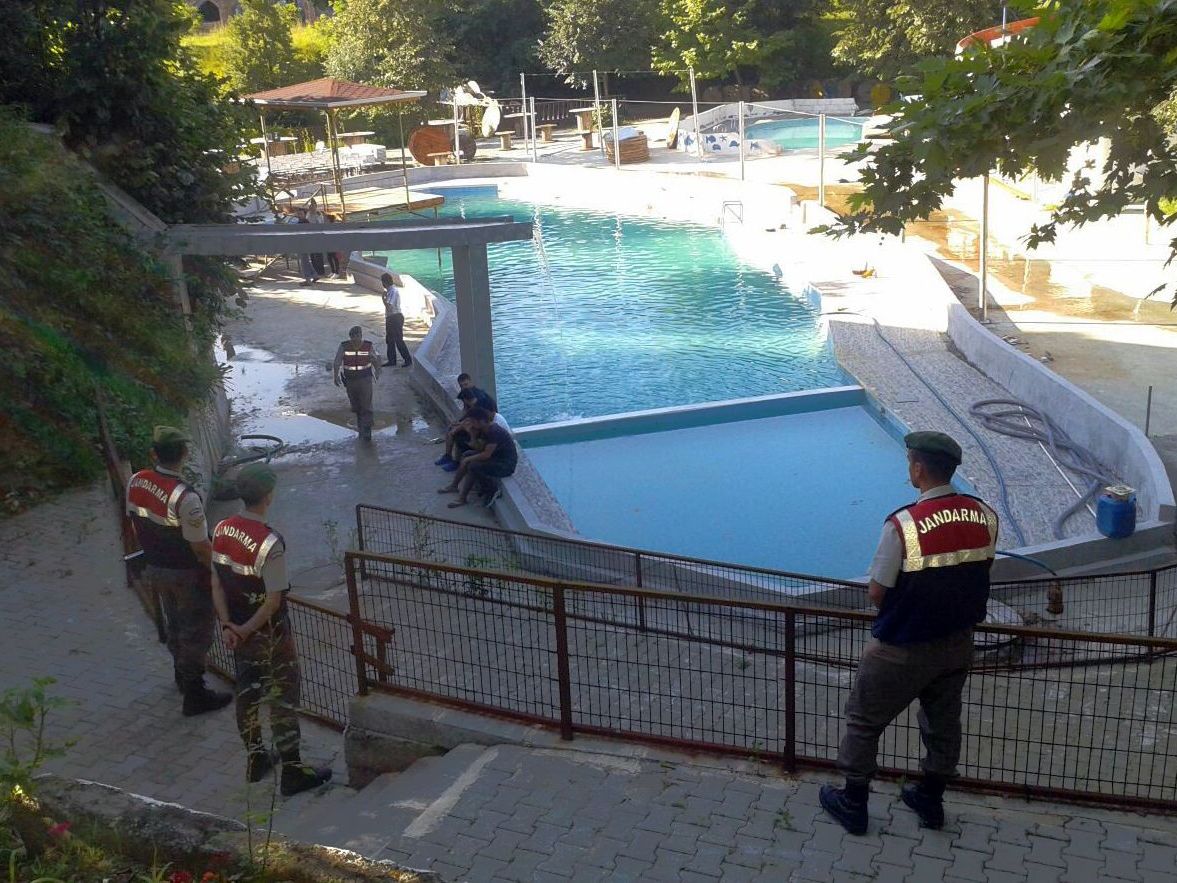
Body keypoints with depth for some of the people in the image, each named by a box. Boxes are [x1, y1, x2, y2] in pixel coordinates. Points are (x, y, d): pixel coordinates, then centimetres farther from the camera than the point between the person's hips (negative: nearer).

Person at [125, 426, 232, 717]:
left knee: (175, 624, 27)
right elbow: (201, 546, -25)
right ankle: (195, 695, 22)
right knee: (196, 632, 11)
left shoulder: (135, 482, -10)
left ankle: (182, 675, 48)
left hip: (155, 568, 7)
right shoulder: (185, 496, -32)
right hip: (187, 575, -7)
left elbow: (136, 524, 6)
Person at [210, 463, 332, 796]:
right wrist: (246, 630, -13)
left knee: (247, 691, 21)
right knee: (283, 697, 6)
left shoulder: (222, 530, -5)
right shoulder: (270, 543, -27)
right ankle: (292, 771, 15)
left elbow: (217, 583, -1)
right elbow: (273, 601, -24)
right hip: (268, 632, -7)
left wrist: (227, 624, -5)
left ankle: (255, 759, 36)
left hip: (236, 629, 7)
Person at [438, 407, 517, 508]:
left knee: (473, 466, -23)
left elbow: (486, 455, -27)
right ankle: (454, 485, 19)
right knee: (467, 455, 10)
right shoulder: (486, 429, 3)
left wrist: (468, 459, -15)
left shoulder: (494, 432, -26)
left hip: (506, 465, -10)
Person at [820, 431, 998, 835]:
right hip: (957, 644, 5)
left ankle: (853, 804, 29)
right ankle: (930, 800, 42)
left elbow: (877, 593, -18)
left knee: (864, 722, 15)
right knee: (943, 723, 24)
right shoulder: (985, 516, -9)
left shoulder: (903, 525, -28)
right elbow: (972, 574, 5)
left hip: (902, 650, -5)